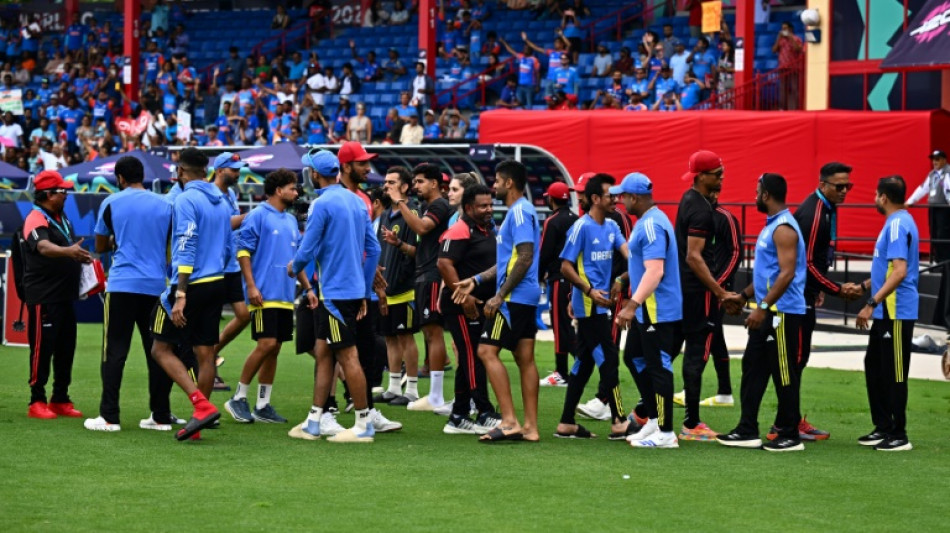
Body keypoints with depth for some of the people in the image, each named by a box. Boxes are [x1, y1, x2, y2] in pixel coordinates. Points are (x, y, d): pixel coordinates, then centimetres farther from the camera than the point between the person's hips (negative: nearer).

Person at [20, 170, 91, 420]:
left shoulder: (62, 218, 16)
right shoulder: (36, 219, -14)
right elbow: (44, 247, -34)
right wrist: (68, 251, -49)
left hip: (64, 295, 9)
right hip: (43, 297, -9)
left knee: (66, 347, 11)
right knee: (42, 348, -7)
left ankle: (60, 400, 20)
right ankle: (37, 402, -2)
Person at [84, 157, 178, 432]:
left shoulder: (111, 203, 1)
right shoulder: (165, 205, 7)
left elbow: (100, 246, 11)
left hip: (121, 285, -3)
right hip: (156, 286, 3)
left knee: (114, 351, 0)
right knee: (156, 352, 8)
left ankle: (109, 417, -5)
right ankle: (161, 416, 10)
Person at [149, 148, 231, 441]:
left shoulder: (186, 200, -12)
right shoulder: (222, 202, 12)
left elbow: (186, 248, -19)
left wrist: (180, 295, -22)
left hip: (192, 285, -8)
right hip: (216, 285, 8)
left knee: (161, 349, 1)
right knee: (205, 353, 8)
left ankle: (202, 405, -14)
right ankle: (199, 418, 11)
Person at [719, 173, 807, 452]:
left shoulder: (784, 229, -17)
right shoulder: (772, 225, 15)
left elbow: (786, 274, -24)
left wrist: (763, 308, -25)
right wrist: (743, 296, 23)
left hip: (782, 313, -10)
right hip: (768, 312, 10)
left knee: (783, 374, -4)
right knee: (753, 368, 11)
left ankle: (790, 436, 3)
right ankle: (748, 431, 15)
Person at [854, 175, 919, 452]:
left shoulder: (898, 225, -18)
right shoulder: (897, 222, 14)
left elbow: (899, 271, -27)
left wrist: (872, 304, -28)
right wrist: (864, 286, 25)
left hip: (897, 313, -11)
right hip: (886, 312, 11)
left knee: (894, 373, -4)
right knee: (874, 366, 16)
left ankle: (899, 436, 2)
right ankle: (883, 427, 23)